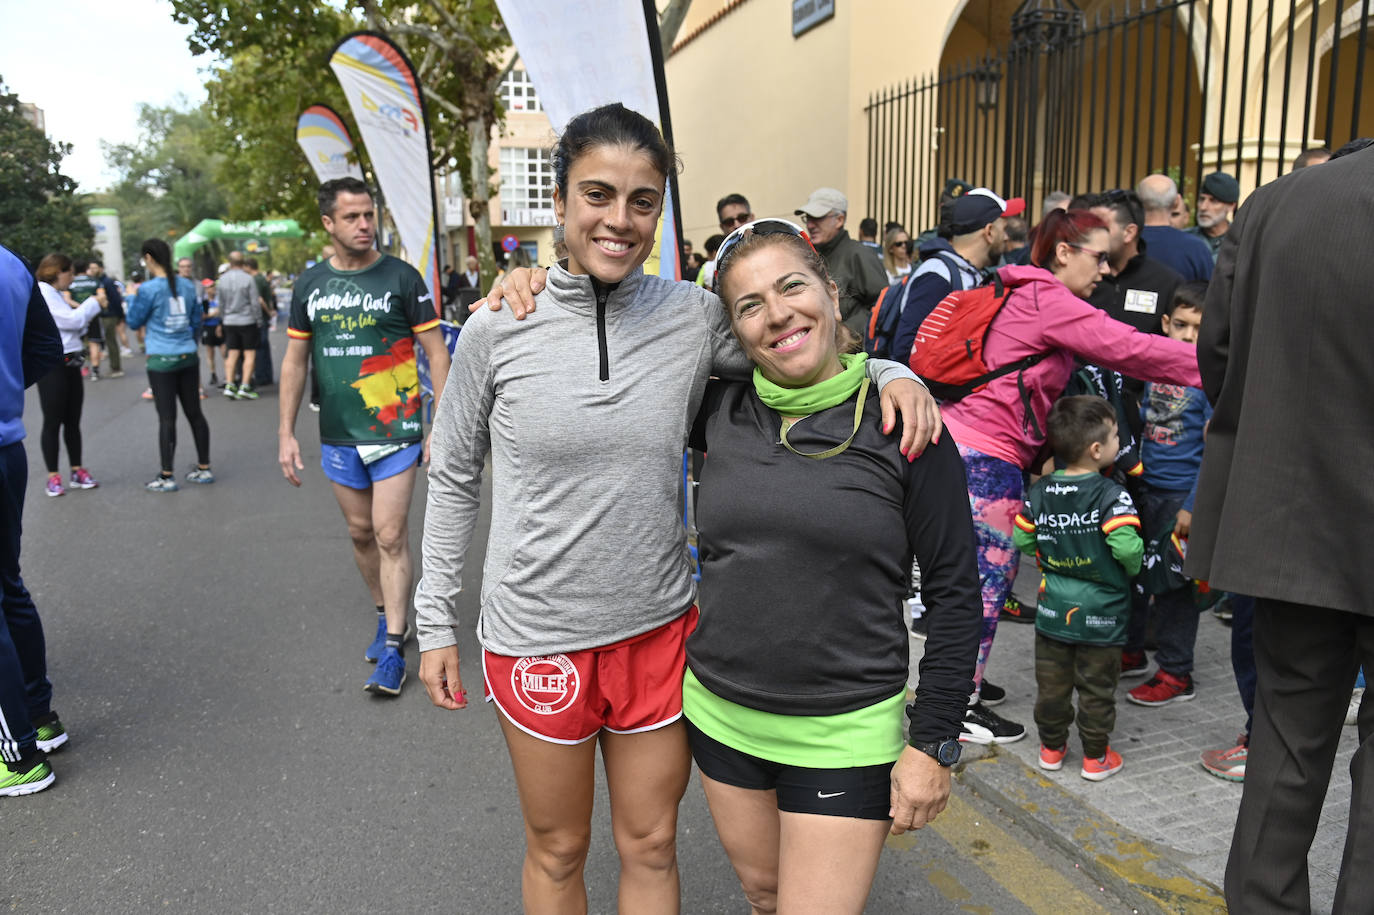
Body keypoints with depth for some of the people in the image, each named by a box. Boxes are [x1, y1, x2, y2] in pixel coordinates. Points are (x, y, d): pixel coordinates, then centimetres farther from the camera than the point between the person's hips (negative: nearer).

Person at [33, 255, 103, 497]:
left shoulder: (57, 295, 18)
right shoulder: (41, 293, -10)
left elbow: (76, 327, 19)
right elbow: (71, 320, -17)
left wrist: (85, 310, 5)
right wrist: (94, 303, -5)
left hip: (71, 365, 9)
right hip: (52, 366, -9)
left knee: (73, 421, 11)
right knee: (53, 422, -2)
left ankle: (78, 472, 17)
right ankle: (53, 477, 4)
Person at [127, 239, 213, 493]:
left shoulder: (149, 289, -12)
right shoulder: (187, 286, 4)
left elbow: (134, 322, -1)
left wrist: (132, 297, 13)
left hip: (161, 360, -5)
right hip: (188, 358, 5)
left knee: (167, 418, -1)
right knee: (194, 413, 11)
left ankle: (167, 477, 6)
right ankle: (204, 468, 18)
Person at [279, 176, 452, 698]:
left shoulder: (402, 277, -5)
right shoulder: (309, 284, 6)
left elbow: (436, 352, -4)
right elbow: (295, 360, 11)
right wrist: (286, 433, 6)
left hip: (395, 430, -4)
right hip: (338, 436, 4)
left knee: (390, 536, -5)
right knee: (361, 532, 14)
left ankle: (393, 650, 2)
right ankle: (388, 618, 33)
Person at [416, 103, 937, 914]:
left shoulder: (694, 317, -6)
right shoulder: (498, 330, -9)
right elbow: (454, 478, 1)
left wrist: (893, 372, -16)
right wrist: (437, 623, 4)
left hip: (659, 631, 1)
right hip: (537, 636, -1)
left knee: (652, 848, 19)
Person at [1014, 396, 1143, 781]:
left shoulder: (1040, 491, -3)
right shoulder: (1112, 496, -18)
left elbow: (1021, 540, -1)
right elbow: (1127, 547, -25)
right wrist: (1134, 566, -4)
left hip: (1053, 608, 4)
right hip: (1101, 612, -4)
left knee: (1052, 682, 15)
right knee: (1096, 686, 10)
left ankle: (1051, 747, 28)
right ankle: (1096, 757, 22)